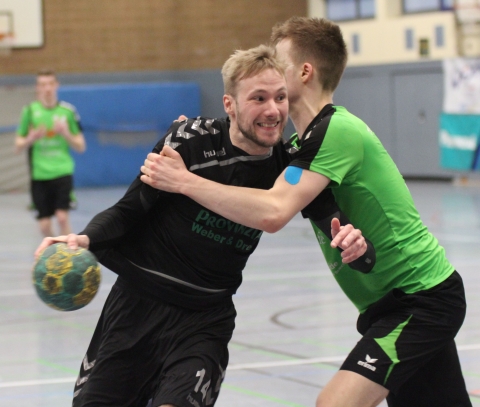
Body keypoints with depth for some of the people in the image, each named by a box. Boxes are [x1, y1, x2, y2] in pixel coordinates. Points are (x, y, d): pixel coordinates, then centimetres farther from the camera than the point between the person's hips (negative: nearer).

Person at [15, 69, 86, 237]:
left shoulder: (68, 110, 1)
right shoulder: (30, 110, 2)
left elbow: (81, 146, 6)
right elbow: (18, 146, 7)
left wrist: (66, 133, -13)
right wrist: (31, 138, -14)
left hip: (62, 172, -1)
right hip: (39, 175, 1)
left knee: (62, 217, -16)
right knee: (44, 225, 2)